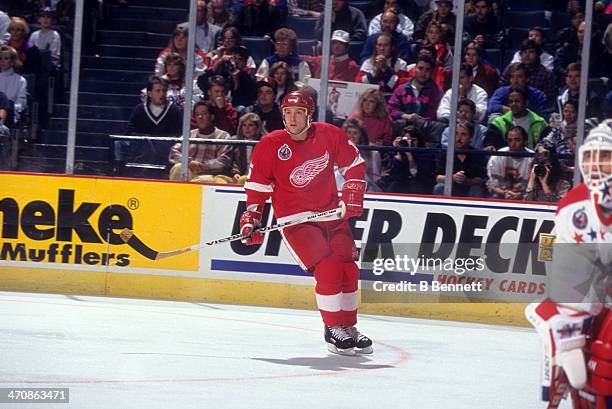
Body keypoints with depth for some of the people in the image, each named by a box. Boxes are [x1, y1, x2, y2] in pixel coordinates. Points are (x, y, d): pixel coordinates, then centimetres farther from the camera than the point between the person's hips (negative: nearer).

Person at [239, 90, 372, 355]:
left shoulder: (329, 135, -4)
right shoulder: (270, 146, -10)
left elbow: (354, 164, 9)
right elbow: (257, 185, -1)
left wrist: (352, 195, 0)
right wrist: (252, 218, -8)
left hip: (331, 214, 4)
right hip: (294, 219, -4)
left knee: (349, 271, 2)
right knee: (328, 270, -19)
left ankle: (349, 327, 21)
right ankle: (333, 330, -5)